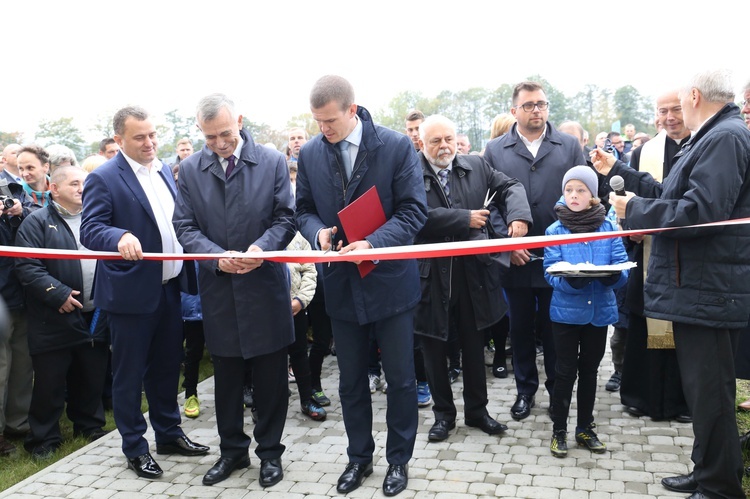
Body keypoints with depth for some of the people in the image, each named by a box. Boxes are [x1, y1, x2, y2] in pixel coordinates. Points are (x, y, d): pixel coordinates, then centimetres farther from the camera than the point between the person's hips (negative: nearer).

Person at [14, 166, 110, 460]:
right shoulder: (38, 222, -4)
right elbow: (27, 267, -12)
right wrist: (58, 294, -19)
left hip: (95, 318, 5)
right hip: (55, 321, -5)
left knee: (91, 378, 14)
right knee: (50, 383, 4)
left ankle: (90, 424, 32)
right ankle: (44, 438, 19)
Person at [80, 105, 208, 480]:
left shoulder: (165, 171, 9)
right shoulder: (103, 178, -11)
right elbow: (90, 230, -19)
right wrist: (121, 237, -38)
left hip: (169, 288, 6)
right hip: (131, 293, -6)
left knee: (167, 367, 18)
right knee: (129, 374, 8)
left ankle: (169, 433, 34)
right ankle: (134, 448, 23)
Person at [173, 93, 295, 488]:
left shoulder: (272, 161, -4)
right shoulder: (190, 169, 1)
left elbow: (285, 217, -4)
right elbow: (185, 227, -1)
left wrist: (263, 247, -23)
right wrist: (217, 256, -19)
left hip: (265, 284, -2)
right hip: (218, 289, 2)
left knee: (271, 377, 8)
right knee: (226, 377, 15)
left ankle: (269, 452, 27)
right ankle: (232, 451, 33)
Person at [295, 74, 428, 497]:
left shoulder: (397, 146, -11)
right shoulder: (310, 154, -1)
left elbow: (414, 210, -12)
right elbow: (304, 208, 8)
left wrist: (373, 243, -26)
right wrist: (318, 232, -15)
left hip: (391, 279, -3)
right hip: (343, 283, 3)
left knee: (401, 378, 9)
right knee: (351, 380, 16)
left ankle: (399, 459, 30)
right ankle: (360, 457, 35)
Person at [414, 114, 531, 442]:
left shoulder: (476, 166, 7)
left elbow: (510, 187, 8)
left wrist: (518, 215, -13)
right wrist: (465, 219, -16)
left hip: (472, 273, 3)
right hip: (430, 276, -3)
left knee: (474, 345, 16)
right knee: (434, 350, 10)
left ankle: (477, 410, 33)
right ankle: (443, 413, 29)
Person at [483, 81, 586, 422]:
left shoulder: (569, 146, 5)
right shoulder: (495, 151, 4)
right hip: (516, 259, 1)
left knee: (555, 328, 10)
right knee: (521, 328, 12)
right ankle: (525, 390, 28)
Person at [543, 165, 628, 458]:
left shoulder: (608, 227, -1)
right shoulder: (554, 230, -4)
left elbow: (622, 269, -5)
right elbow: (551, 273, -10)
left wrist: (612, 275, -27)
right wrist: (572, 279, -29)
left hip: (600, 311, 2)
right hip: (566, 311, -2)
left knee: (589, 371, 15)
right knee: (565, 372, 6)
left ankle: (585, 428, 29)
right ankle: (559, 430, 20)